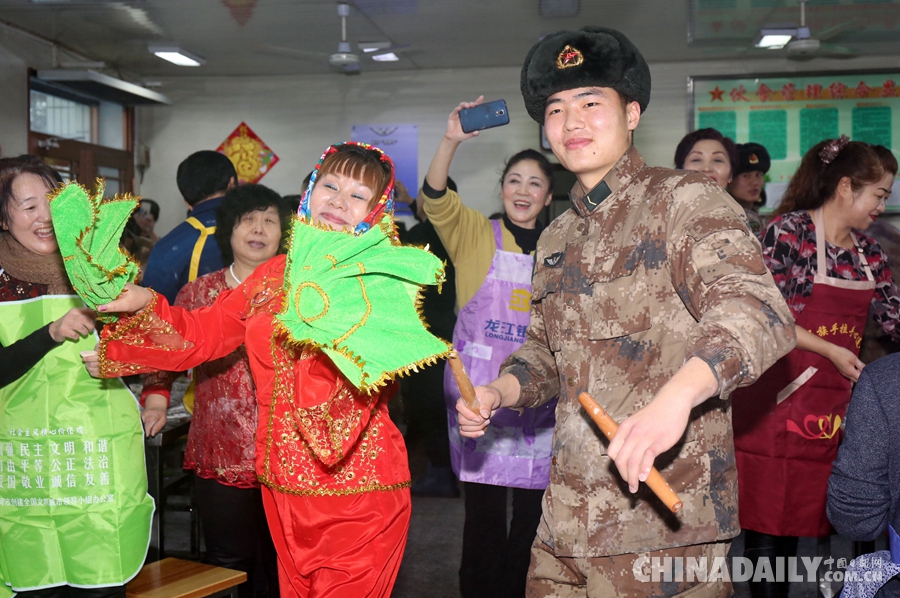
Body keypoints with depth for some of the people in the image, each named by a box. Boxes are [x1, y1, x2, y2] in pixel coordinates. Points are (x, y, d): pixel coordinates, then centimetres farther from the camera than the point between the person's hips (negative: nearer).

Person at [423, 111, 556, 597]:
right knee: (483, 506, 0)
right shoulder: (475, 234, 2)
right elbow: (436, 200, -16)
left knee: (533, 506, 6)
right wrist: (451, 142, -28)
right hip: (478, 384, -2)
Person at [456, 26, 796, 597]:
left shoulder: (684, 199, -6)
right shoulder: (555, 240, 17)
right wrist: (498, 392, 6)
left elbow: (754, 307, -22)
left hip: (664, 508, -6)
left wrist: (676, 396, -38)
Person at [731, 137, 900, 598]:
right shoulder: (789, 230, -8)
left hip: (836, 401, 6)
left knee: (801, 514, 9)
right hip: (781, 395, -6)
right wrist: (830, 351, -14)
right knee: (767, 523, 0)